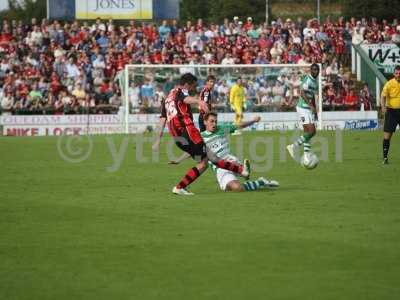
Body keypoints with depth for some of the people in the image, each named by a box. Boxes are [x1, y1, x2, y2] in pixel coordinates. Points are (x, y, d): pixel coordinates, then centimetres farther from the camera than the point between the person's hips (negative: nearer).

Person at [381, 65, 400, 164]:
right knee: (387, 134, -5)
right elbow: (383, 96, -14)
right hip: (391, 111, -3)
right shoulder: (389, 84, -9)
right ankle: (385, 157, 1)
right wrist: (383, 106, -32)